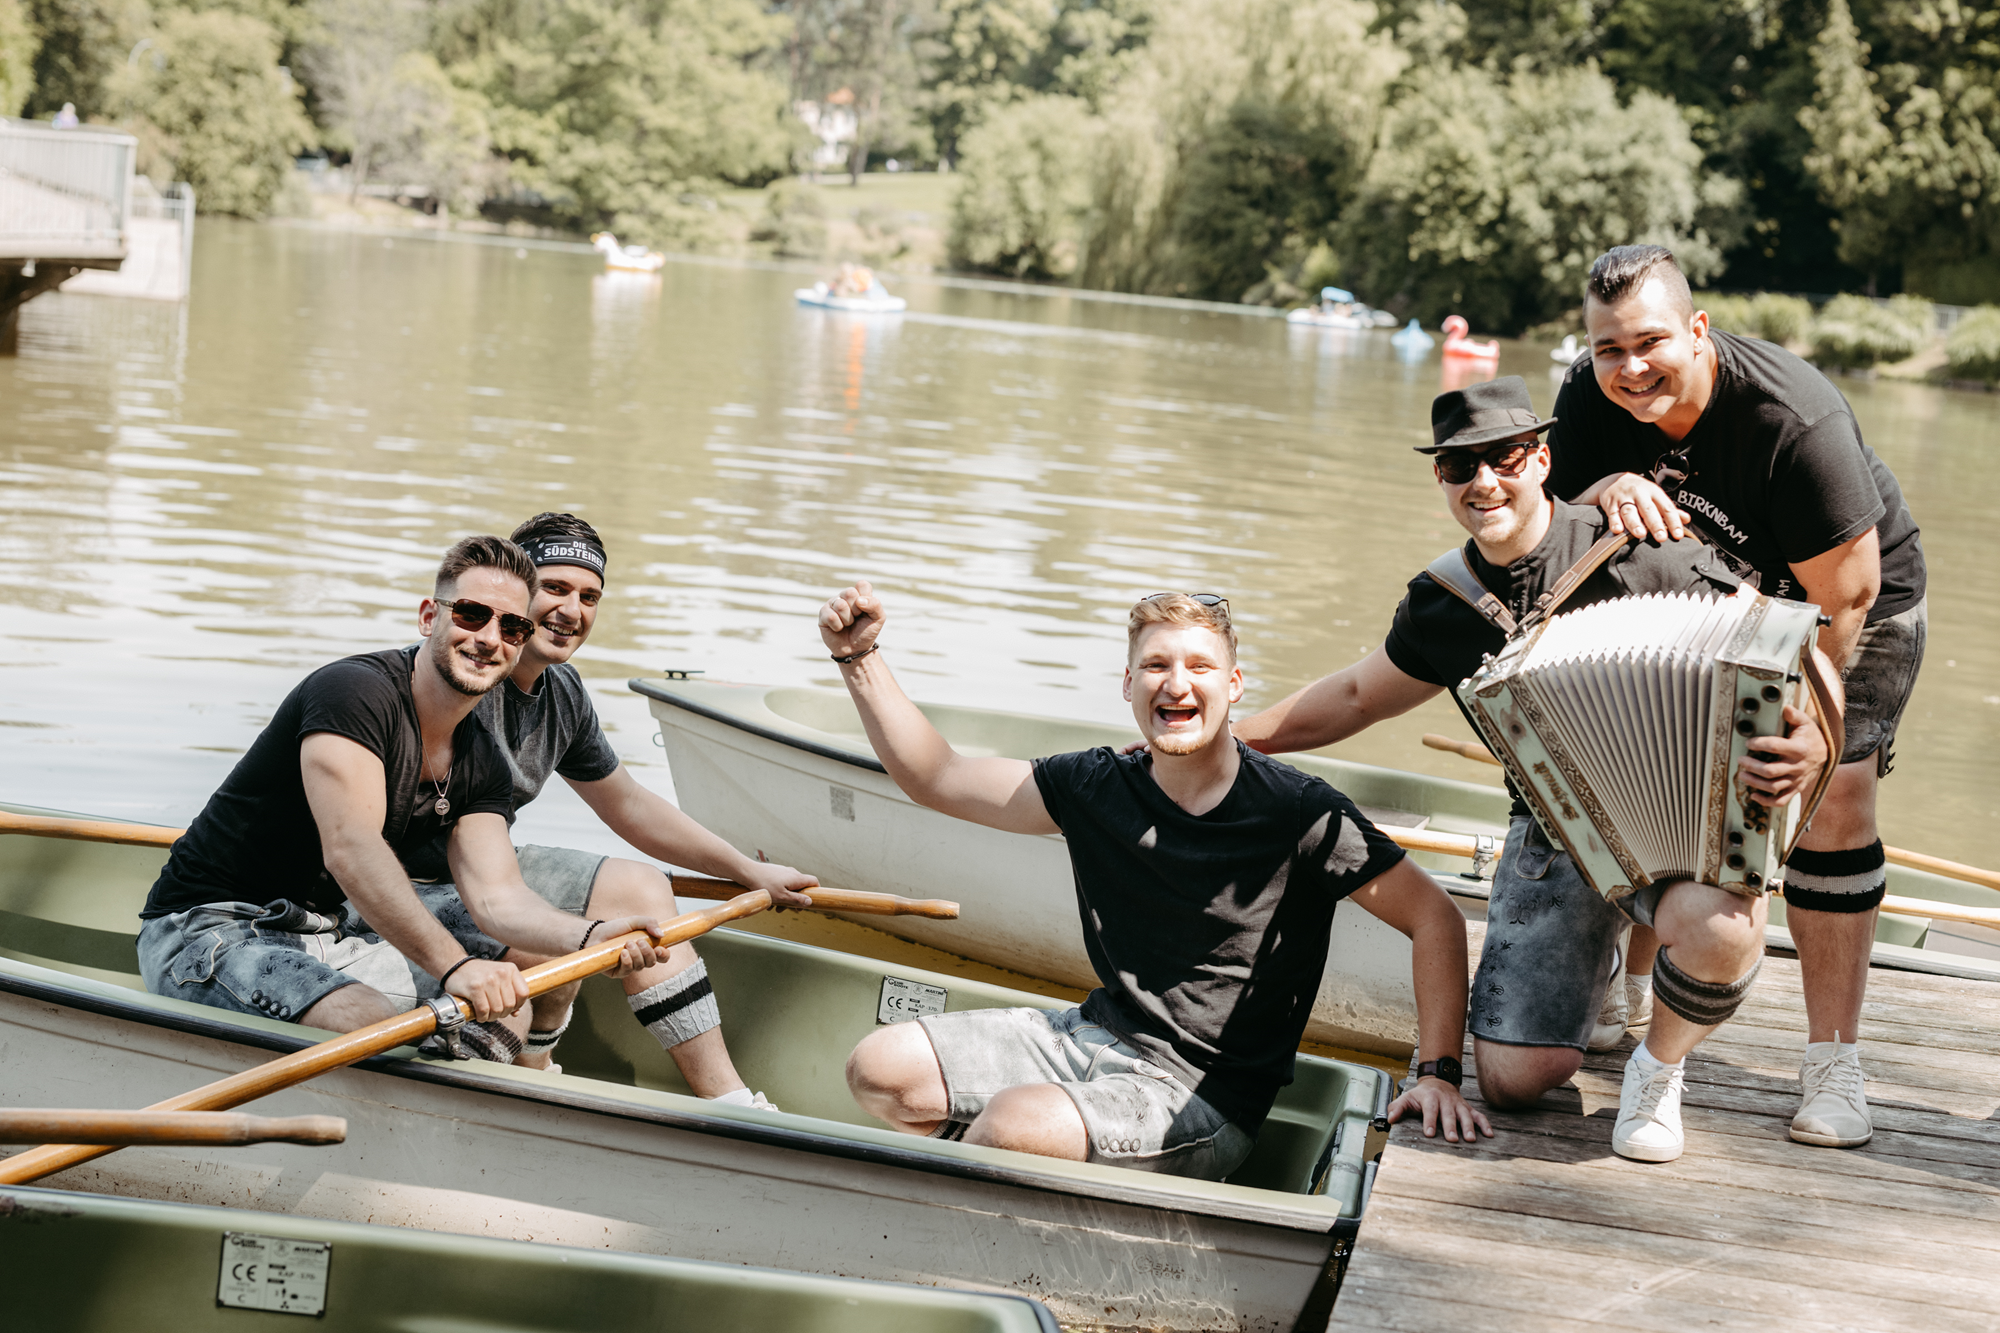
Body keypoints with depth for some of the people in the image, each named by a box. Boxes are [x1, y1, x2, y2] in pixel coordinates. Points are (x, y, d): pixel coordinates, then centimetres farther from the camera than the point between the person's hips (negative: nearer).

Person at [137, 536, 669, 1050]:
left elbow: (497, 897, -3)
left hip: (331, 928, 9)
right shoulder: (354, 691, -21)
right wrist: (454, 965, -44)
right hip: (209, 931, -9)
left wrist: (592, 937, -24)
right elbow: (351, 851, -34)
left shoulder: (481, 765, 6)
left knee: (540, 949, 8)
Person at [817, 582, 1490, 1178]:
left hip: (1202, 1095, -6)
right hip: (1094, 1035, 6)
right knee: (878, 1067, -4)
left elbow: (1435, 916, -10)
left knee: (1015, 1118, -30)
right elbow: (937, 779, 7)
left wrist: (1438, 1073, -19)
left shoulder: (1299, 813, -14)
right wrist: (859, 657, -4)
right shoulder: (1094, 787, 0)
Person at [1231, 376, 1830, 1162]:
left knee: (1718, 927, -40)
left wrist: (1808, 742, -36)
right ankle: (1590, 962, 29)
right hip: (1555, 834, 4)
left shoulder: (1638, 553, -16)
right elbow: (1356, 698, 19)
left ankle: (1660, 1066, -4)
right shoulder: (1443, 605, 1)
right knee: (1513, 1081, -7)